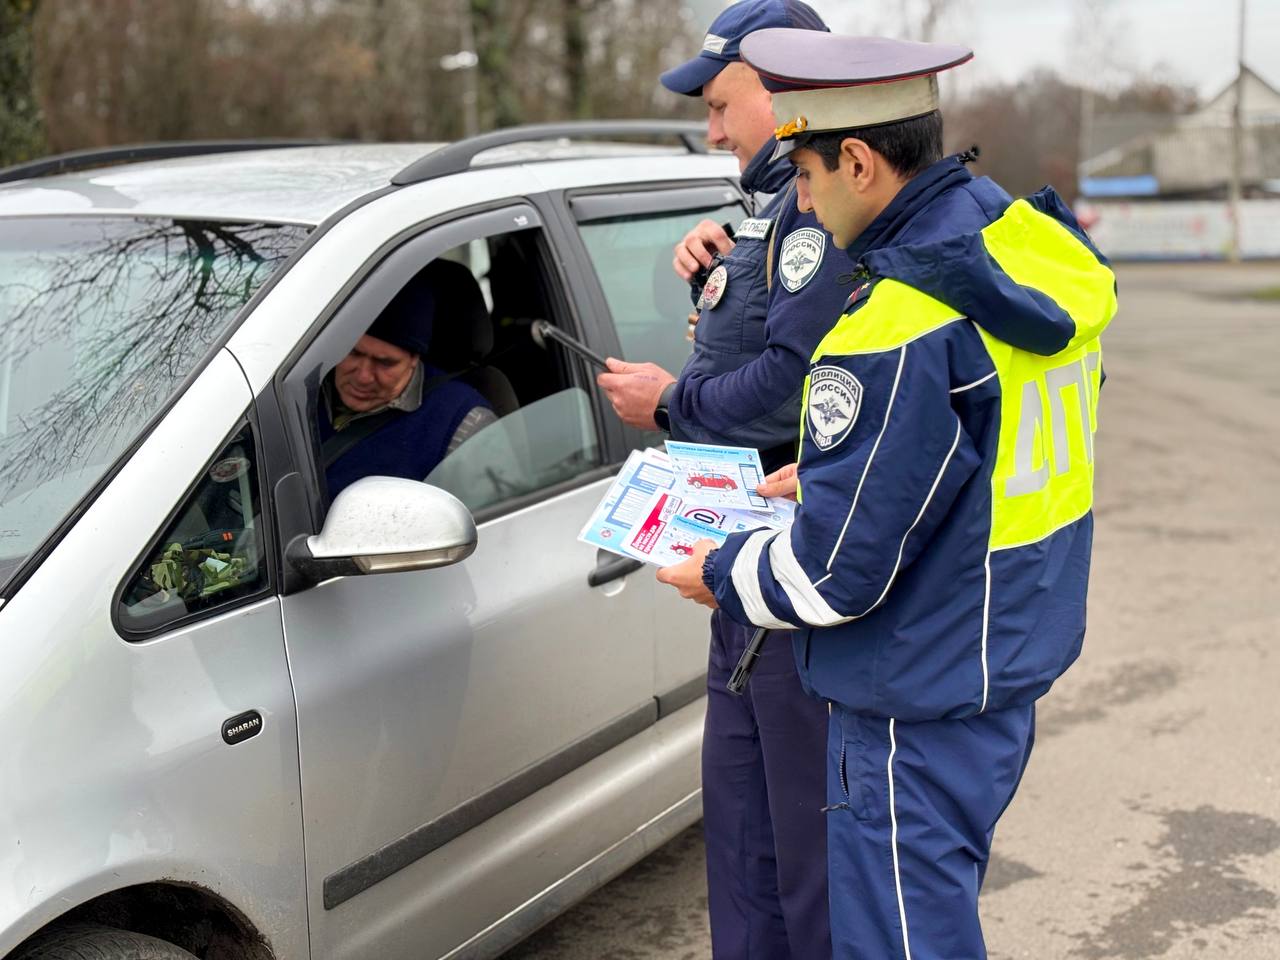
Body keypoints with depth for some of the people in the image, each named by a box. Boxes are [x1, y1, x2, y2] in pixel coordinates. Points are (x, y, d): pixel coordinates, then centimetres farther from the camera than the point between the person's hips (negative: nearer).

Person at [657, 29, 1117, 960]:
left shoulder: (895, 333, -27)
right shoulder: (1031, 240, 1)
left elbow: (837, 574, -21)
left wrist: (723, 577, -2)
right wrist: (825, 478, 13)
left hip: (919, 711, -10)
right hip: (1007, 664, 10)